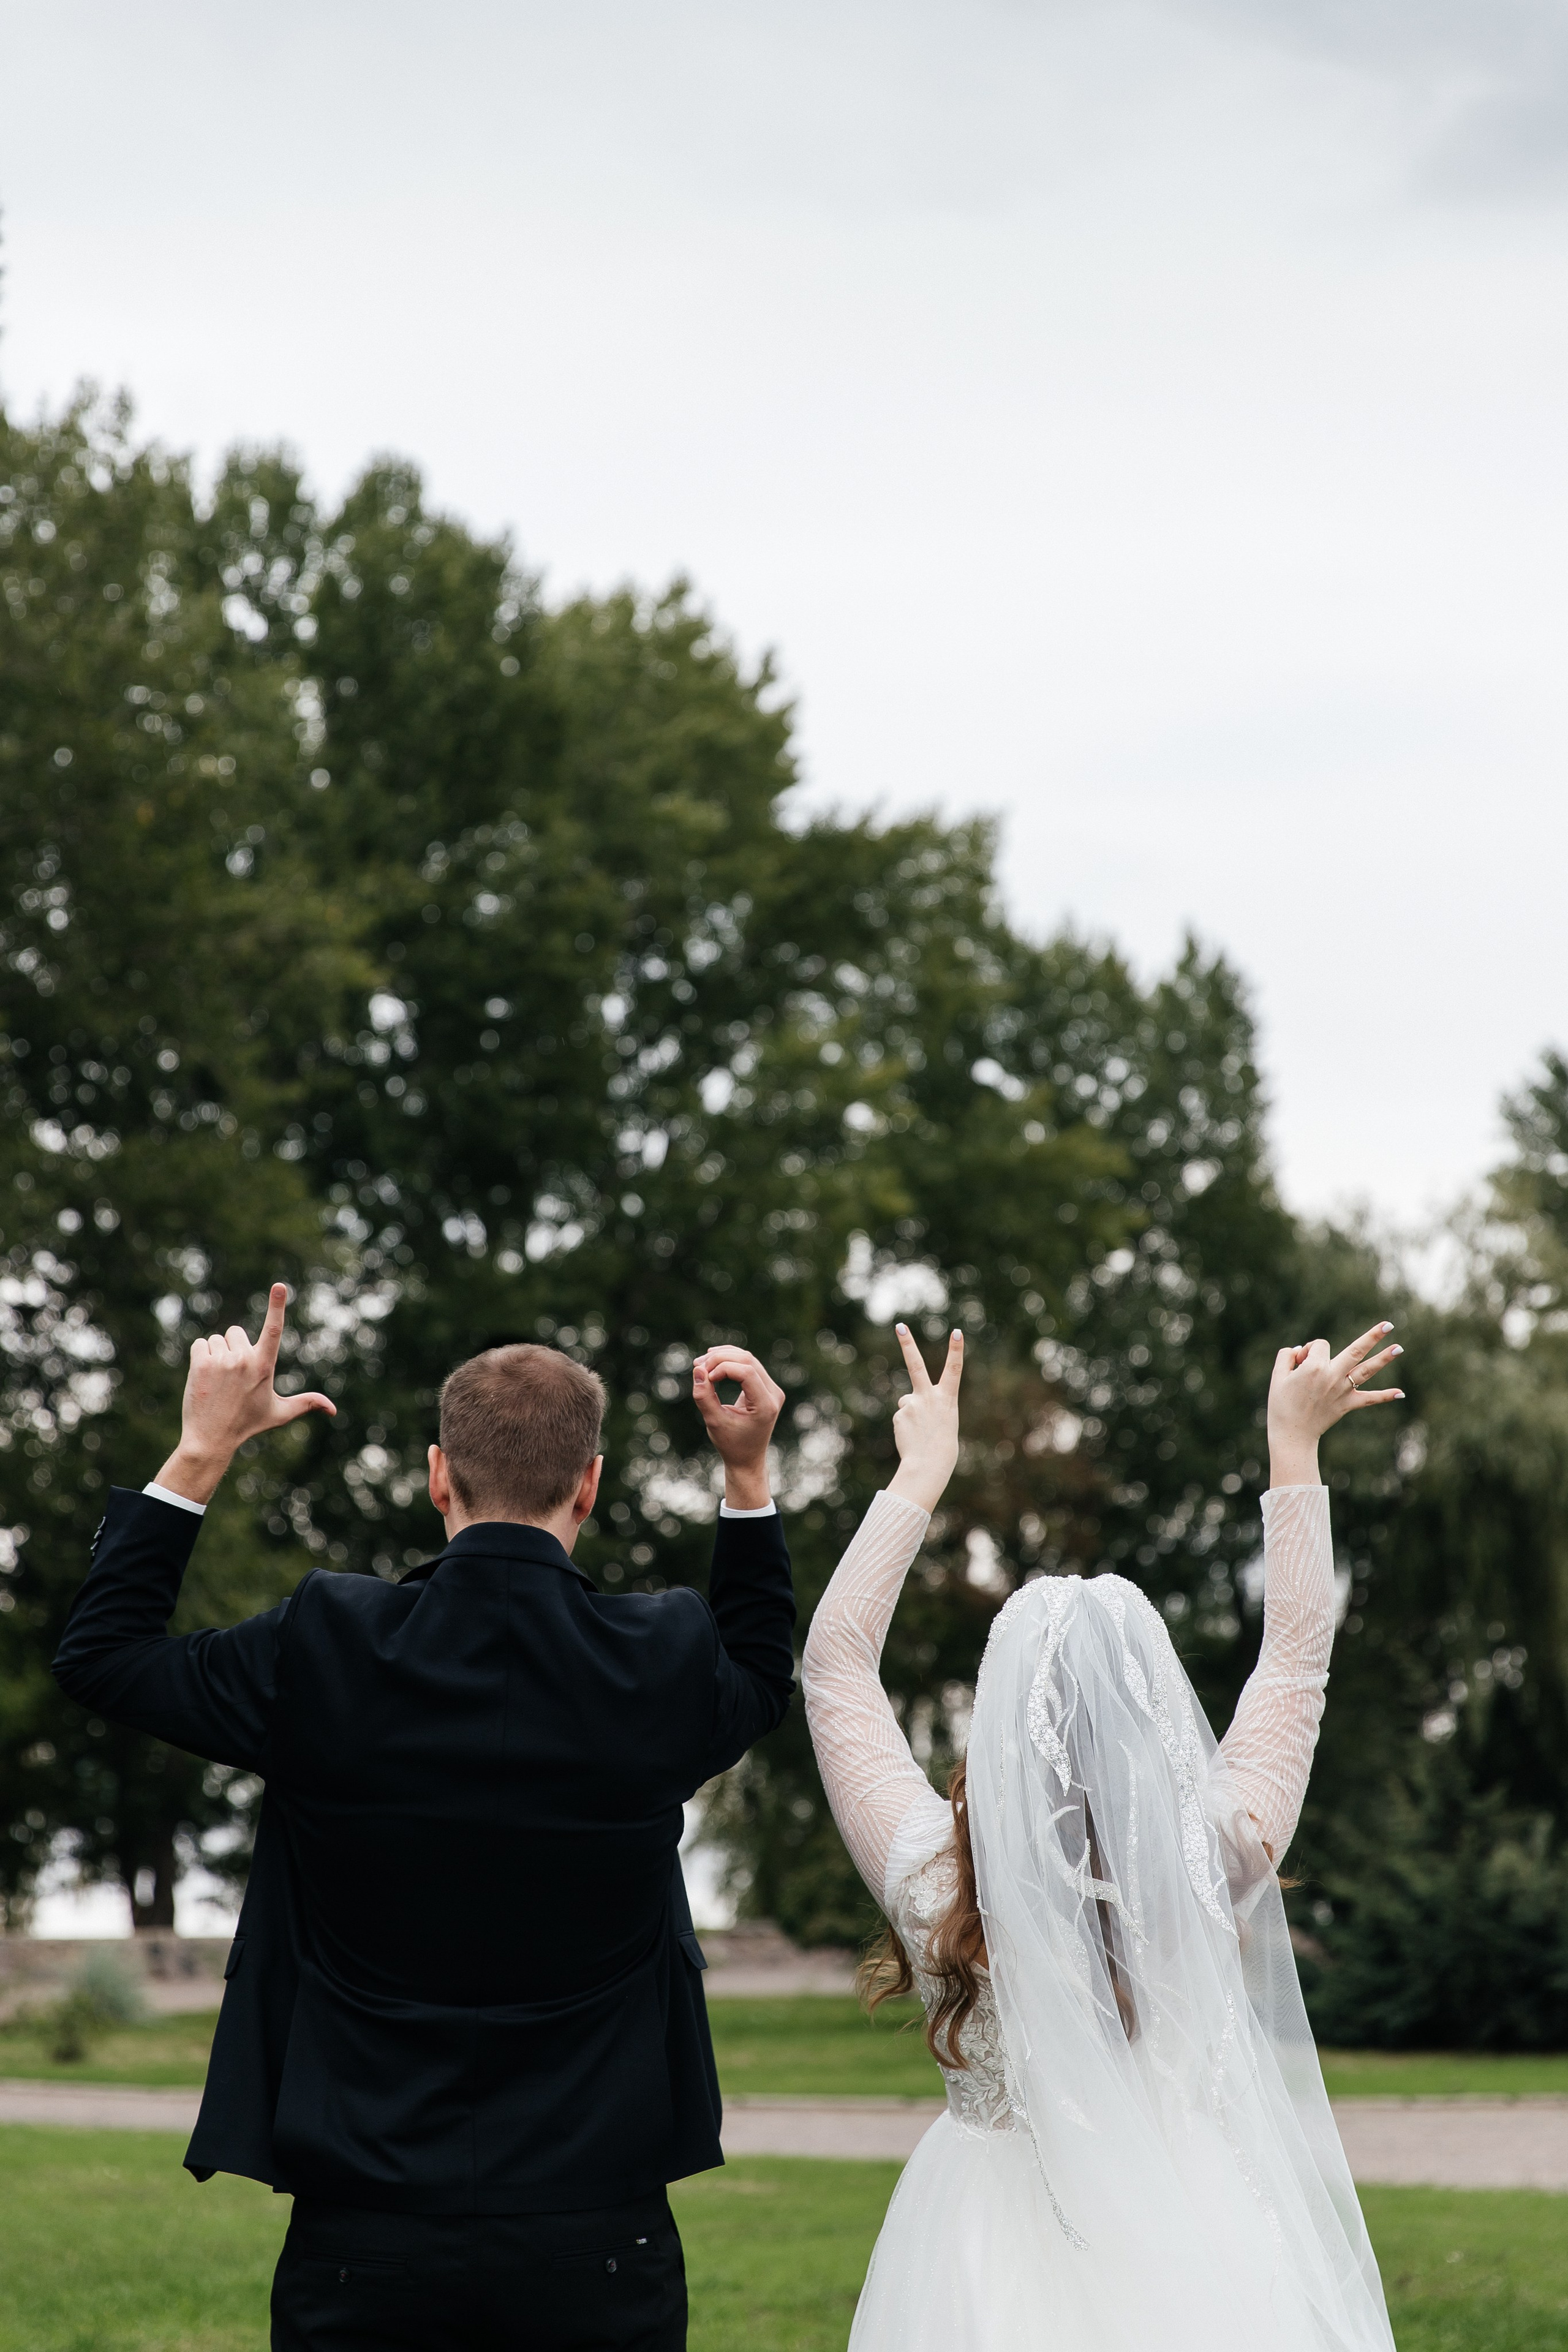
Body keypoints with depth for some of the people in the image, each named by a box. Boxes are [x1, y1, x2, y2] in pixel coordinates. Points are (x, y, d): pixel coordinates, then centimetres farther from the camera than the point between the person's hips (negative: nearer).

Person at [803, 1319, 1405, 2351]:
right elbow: (1298, 1655, 2)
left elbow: (836, 1655, -1)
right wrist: (1294, 1446, 12)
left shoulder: (935, 1878, -16)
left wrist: (923, 1472, 7)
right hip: (1192, 2248, 1)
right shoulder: (1219, 1864, -14)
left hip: (994, 2258, -1)